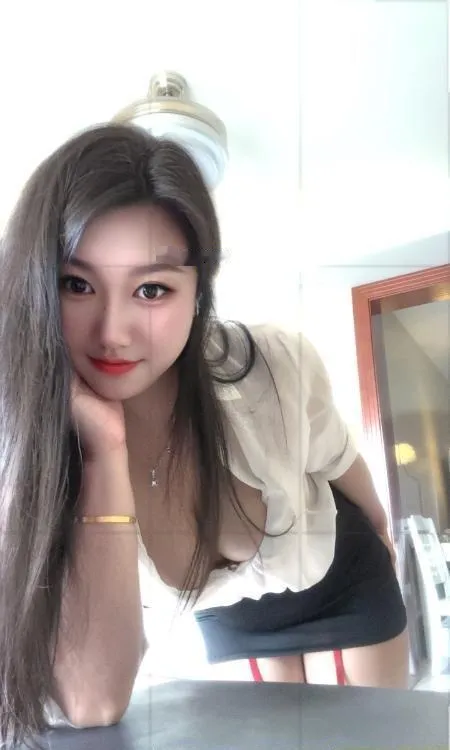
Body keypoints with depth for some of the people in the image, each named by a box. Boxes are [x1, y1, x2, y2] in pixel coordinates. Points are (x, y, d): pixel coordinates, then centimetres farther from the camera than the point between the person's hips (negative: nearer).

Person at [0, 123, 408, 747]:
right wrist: (107, 450, -49)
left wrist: (382, 542, 12)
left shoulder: (278, 368, -34)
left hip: (340, 575, 0)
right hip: (229, 615, 0)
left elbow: (342, 468, -9)